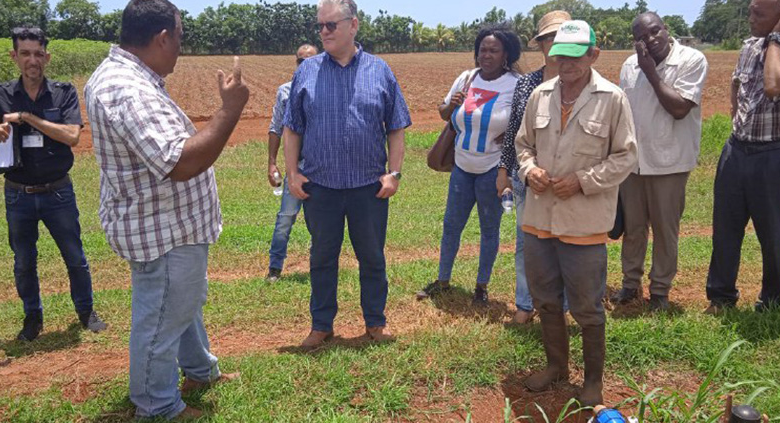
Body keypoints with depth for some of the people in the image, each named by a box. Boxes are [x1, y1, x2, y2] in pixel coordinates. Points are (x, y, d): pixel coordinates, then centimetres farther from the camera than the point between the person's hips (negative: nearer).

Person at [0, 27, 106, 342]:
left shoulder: (64, 93, -5)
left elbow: (72, 136, -18)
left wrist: (27, 117, -21)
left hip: (58, 192, -1)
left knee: (75, 257, 11)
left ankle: (86, 310, 30)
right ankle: (33, 317, 33)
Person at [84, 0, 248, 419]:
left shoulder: (122, 74, 6)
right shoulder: (128, 91, -28)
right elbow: (181, 163, -35)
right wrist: (230, 110, -29)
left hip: (171, 224, 11)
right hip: (163, 231, -11)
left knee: (187, 300, 25)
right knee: (162, 317, 6)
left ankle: (199, 369, 45)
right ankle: (158, 408, 26)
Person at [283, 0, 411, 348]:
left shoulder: (380, 71, 3)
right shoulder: (307, 71, 3)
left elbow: (395, 130, 4)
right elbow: (292, 129, 7)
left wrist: (394, 173, -3)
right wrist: (292, 173, -1)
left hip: (370, 186, 0)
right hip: (319, 186, 1)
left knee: (372, 258, 12)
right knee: (322, 258, 12)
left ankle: (375, 322, 29)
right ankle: (321, 325, 27)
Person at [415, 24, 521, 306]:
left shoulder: (516, 86, -11)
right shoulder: (466, 78, 3)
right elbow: (444, 114, 11)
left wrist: (508, 136, -21)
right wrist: (451, 105, -10)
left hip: (493, 169, -4)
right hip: (462, 166, 5)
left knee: (489, 229, 8)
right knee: (451, 224, 12)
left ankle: (482, 286, 24)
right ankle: (442, 281, 28)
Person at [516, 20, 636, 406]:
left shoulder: (612, 99, -7)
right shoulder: (540, 96, 5)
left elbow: (625, 155, -5)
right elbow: (523, 143, 15)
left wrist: (583, 181, -15)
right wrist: (530, 170, -5)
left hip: (584, 223, -4)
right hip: (539, 217, 5)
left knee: (587, 307, 9)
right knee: (545, 298, 18)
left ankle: (593, 380, 29)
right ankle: (556, 365, 39)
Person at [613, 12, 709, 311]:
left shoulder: (692, 60, -10)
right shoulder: (630, 65, 3)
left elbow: (679, 108, -20)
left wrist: (651, 72, -16)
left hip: (669, 162, -4)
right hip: (632, 160, 4)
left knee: (665, 229, 8)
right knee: (632, 227, 13)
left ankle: (660, 289, 24)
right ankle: (630, 283, 29)